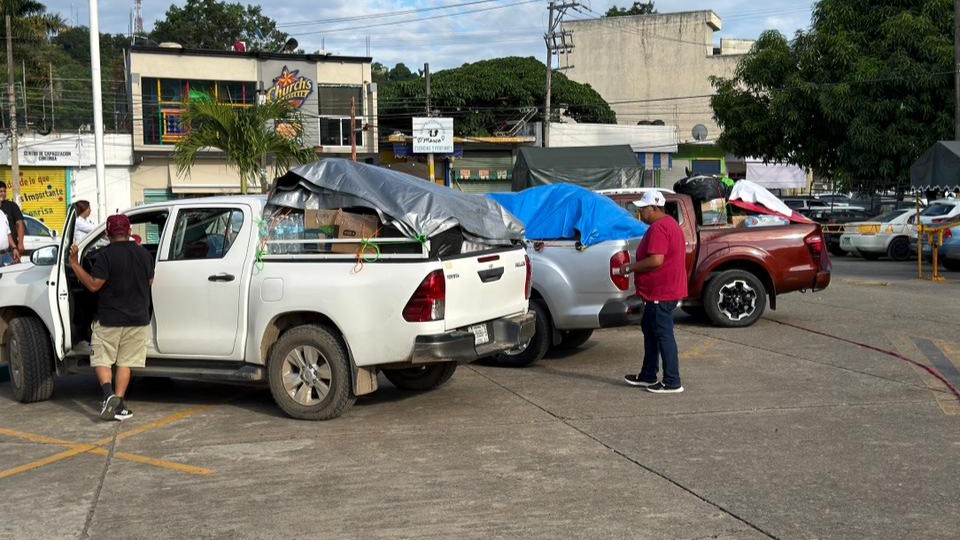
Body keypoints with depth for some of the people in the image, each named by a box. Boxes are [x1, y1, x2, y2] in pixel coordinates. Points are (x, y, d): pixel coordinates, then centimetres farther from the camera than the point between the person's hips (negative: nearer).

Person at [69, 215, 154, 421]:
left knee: (102, 360, 7)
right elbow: (149, 282, 13)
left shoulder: (105, 255, -13)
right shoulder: (144, 254, 2)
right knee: (125, 362, 10)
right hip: (138, 319, 4)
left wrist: (75, 264, -8)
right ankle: (119, 404, 6)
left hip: (109, 320, -4)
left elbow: (93, 285, -16)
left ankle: (109, 395, -16)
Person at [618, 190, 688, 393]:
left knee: (663, 335, -6)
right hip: (659, 291, 11)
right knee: (649, 329, 18)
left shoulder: (659, 228, -19)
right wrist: (635, 266, 18)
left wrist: (631, 267, -15)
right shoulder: (669, 223, 16)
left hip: (661, 293, -11)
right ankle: (648, 376, 27)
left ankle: (672, 382, -2)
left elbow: (655, 260, -27)